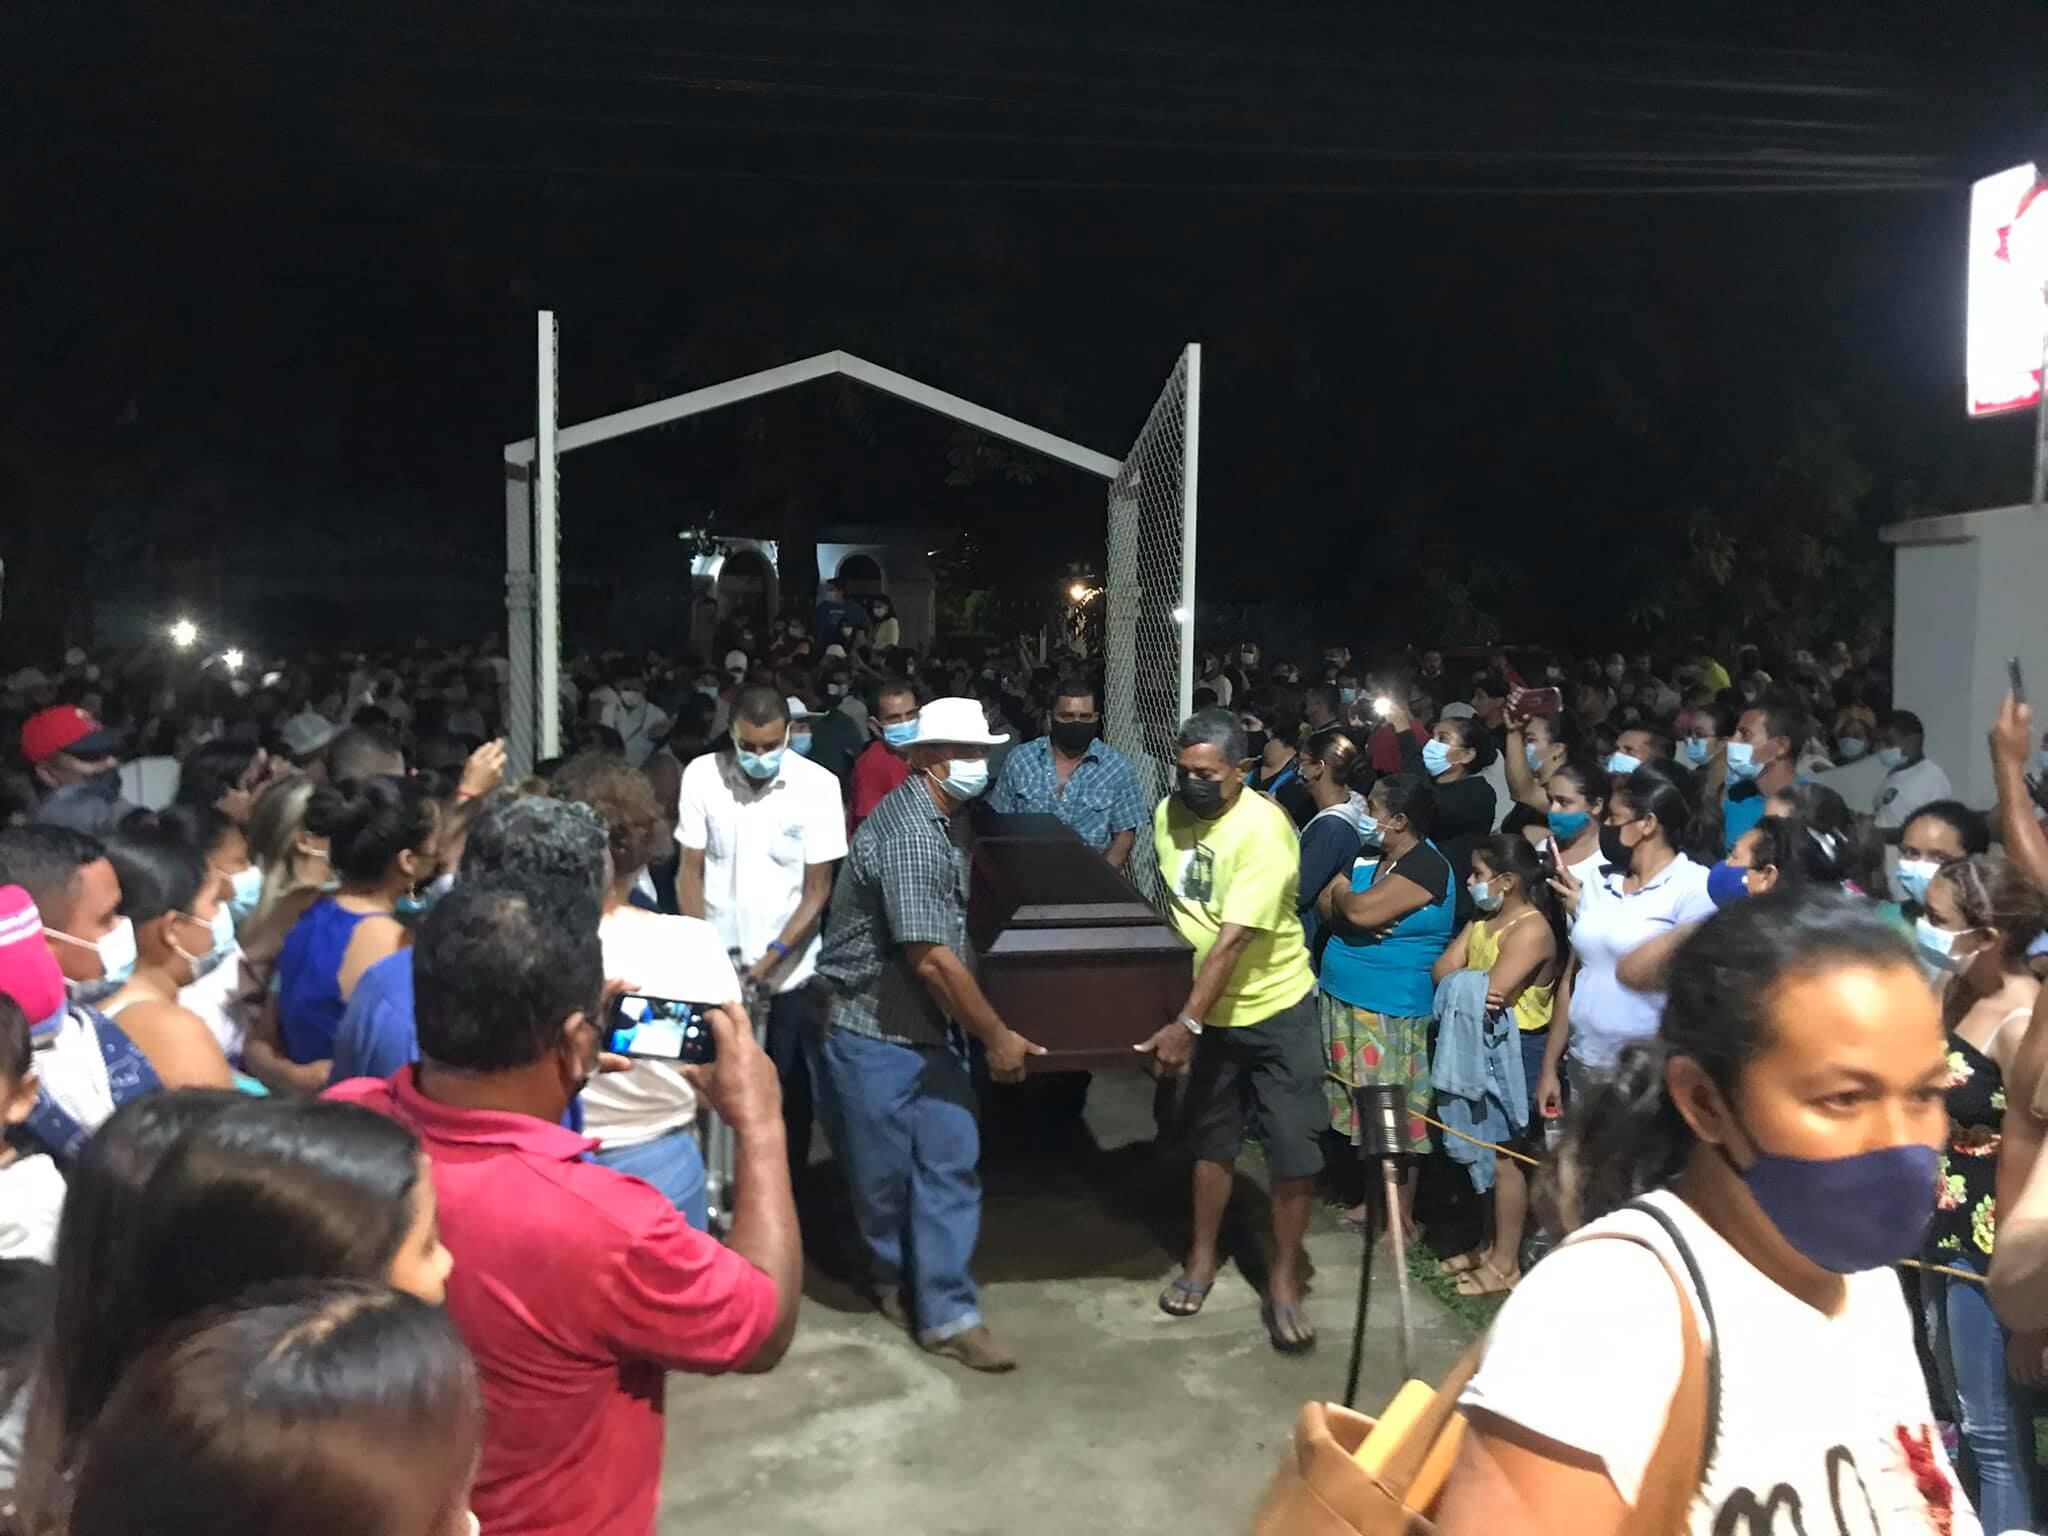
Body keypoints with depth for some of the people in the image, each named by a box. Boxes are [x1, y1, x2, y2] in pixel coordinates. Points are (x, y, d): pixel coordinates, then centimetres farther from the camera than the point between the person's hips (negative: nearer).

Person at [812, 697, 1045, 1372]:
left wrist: (979, 1031, 24)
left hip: (928, 1029, 9)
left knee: (950, 1164, 6)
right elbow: (932, 959, -25)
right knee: (884, 1173, 9)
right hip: (873, 1032, -8)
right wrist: (997, 1036, -15)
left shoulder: (938, 821, 7)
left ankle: (945, 1313, 13)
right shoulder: (908, 833, -24)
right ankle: (894, 1276, 34)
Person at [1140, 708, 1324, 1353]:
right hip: (1211, 1008, 5)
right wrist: (1185, 1016, 10)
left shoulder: (1263, 828, -25)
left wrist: (1185, 1024, -32)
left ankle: (1283, 1283, 16)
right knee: (1212, 1138, 16)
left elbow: (1234, 938, -29)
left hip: (1276, 1009, -5)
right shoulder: (1168, 812, -5)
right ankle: (1202, 1259, 32)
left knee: (1293, 1149, 0)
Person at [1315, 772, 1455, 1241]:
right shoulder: (1372, 857, 10)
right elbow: (1325, 905, 6)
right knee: (1367, 1112, 17)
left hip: (1391, 1013, -8)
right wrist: (1350, 910, -15)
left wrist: (1343, 892, -5)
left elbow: (1361, 909, -27)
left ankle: (1402, 1215, 12)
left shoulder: (1426, 867, -17)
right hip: (1346, 1004, 8)